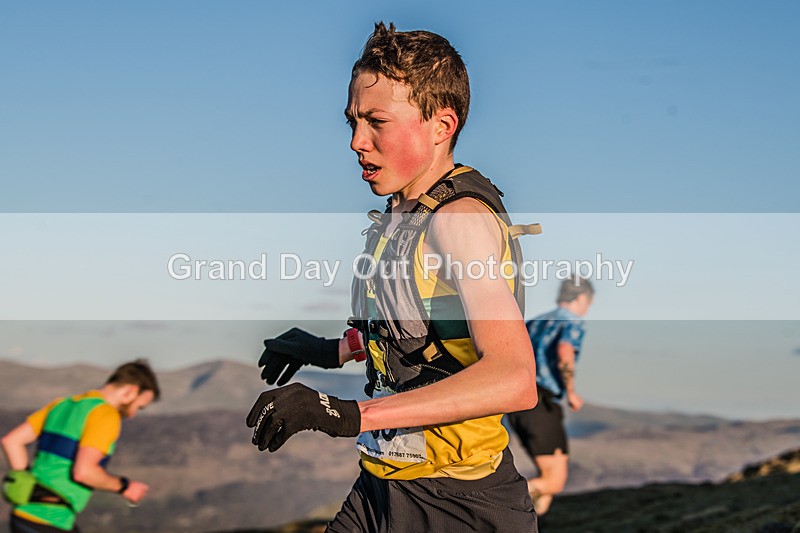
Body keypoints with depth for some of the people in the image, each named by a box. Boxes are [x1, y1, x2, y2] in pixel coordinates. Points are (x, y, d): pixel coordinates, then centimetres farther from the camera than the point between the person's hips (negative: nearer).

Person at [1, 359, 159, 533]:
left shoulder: (63, 405, 15)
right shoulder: (106, 415, -12)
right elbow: (83, 471, -25)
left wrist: (29, 491, 16)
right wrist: (124, 486, -7)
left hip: (24, 517, 9)